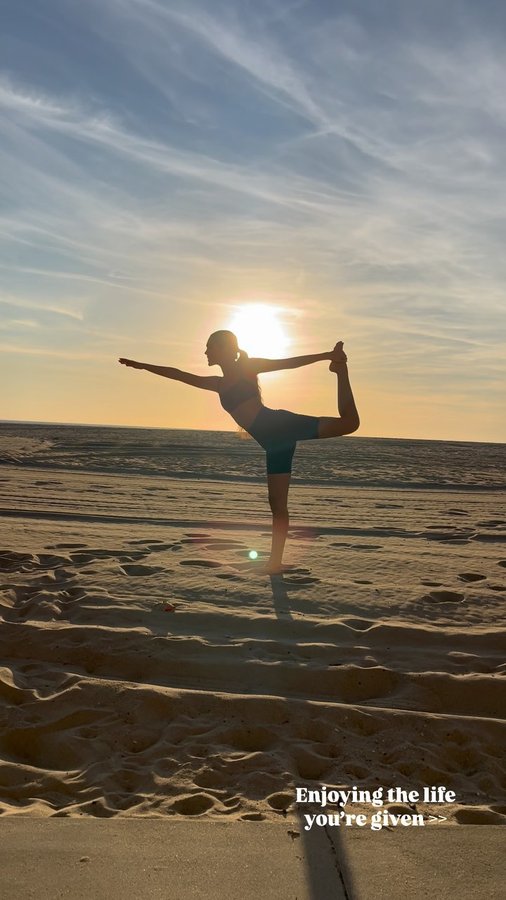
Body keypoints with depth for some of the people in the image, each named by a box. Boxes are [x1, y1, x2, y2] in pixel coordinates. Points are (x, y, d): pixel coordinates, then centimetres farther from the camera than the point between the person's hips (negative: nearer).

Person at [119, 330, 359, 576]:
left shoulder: (247, 367, 7)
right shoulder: (219, 384, 24)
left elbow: (289, 362, 4)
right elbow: (178, 374, 31)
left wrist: (326, 355, -4)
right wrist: (142, 366, 36)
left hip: (282, 425, -6)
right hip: (273, 442, 6)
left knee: (348, 422, -28)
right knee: (277, 504, 5)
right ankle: (276, 562, 8)